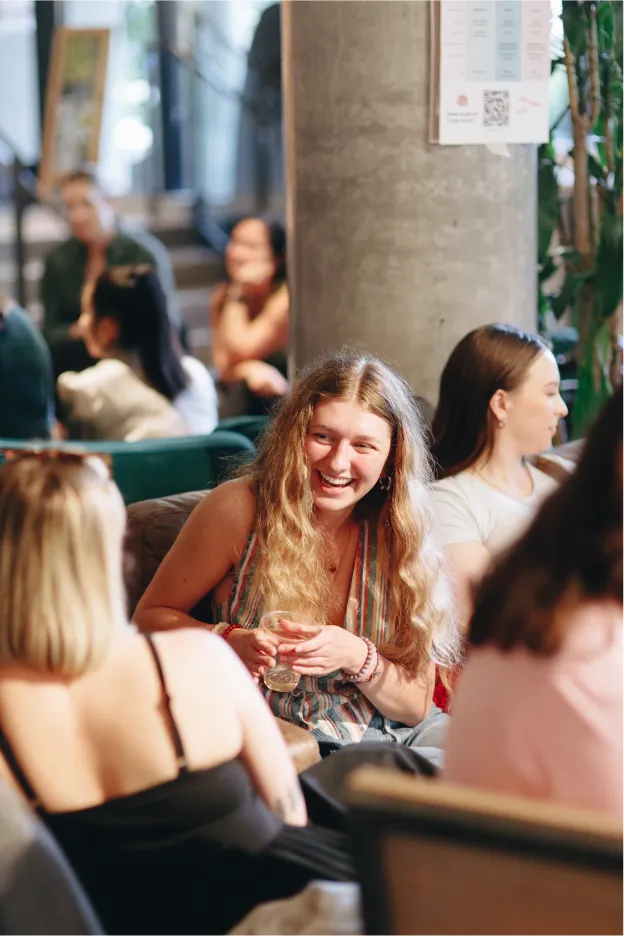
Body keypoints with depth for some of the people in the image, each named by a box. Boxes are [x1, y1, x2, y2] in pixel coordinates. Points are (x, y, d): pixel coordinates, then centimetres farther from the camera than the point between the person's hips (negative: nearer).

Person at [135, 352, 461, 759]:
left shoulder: (401, 535, -3)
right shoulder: (238, 508, -10)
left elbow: (416, 705, 0)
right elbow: (151, 615, 0)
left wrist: (357, 657, -21)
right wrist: (228, 643, -20)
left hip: (397, 736, 3)